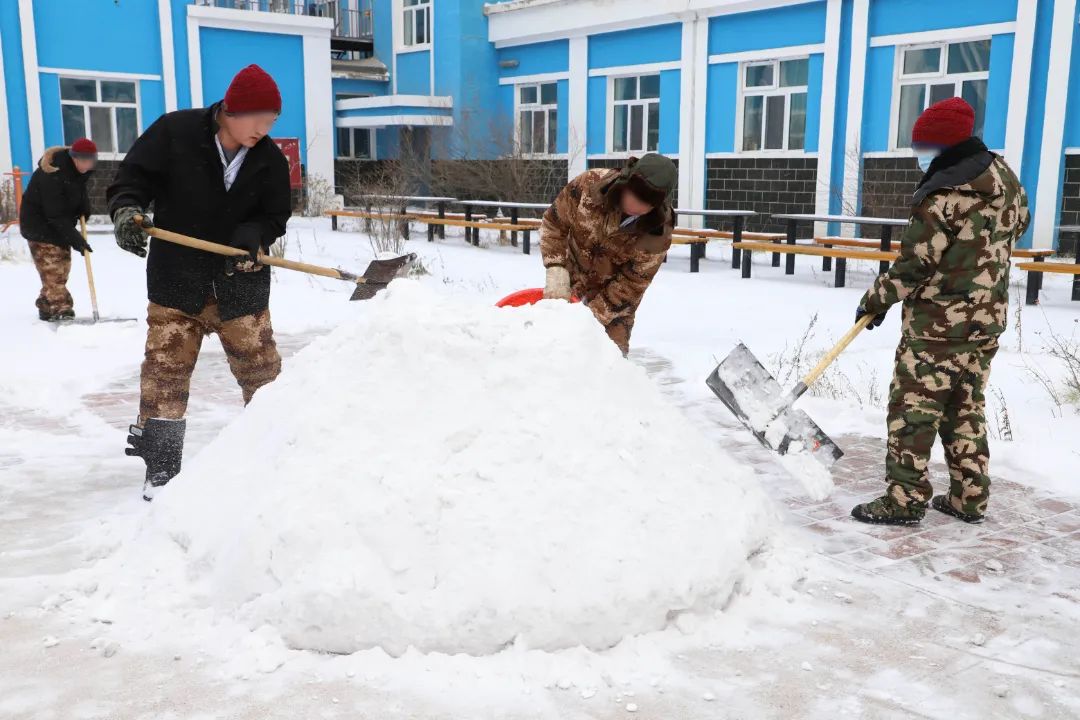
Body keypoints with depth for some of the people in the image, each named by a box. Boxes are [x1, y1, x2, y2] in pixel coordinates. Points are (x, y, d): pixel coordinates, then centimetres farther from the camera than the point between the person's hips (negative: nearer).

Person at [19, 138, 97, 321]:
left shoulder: (80, 169, -7)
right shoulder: (52, 175, -33)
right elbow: (56, 215, -31)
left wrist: (84, 208, -3)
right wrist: (75, 238, -30)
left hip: (61, 223, 9)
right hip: (39, 224, -9)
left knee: (63, 266, 12)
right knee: (52, 269, -13)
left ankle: (46, 305, 24)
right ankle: (61, 309, -14)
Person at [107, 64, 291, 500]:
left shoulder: (271, 160, -3)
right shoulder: (174, 132, -10)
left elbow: (274, 217, 1)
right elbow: (132, 177, -4)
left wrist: (252, 237, -20)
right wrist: (127, 210, -25)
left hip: (241, 284, 1)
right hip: (176, 280, -1)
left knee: (261, 371, 6)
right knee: (165, 371, 3)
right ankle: (161, 465, 14)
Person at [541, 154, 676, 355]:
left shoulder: (659, 232, -28)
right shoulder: (589, 184, -27)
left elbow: (632, 284, -21)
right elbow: (553, 222, -13)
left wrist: (594, 315, -27)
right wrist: (556, 271, -24)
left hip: (614, 293, -2)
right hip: (571, 281, 2)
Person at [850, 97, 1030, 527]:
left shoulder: (941, 198, -21)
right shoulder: (1005, 176, 4)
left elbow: (914, 265, -17)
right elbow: (1019, 222, 22)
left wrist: (875, 301, -4)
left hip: (938, 326, -8)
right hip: (987, 320, 8)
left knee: (912, 408, 0)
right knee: (967, 409, 16)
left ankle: (906, 499, 5)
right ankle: (969, 497, 21)